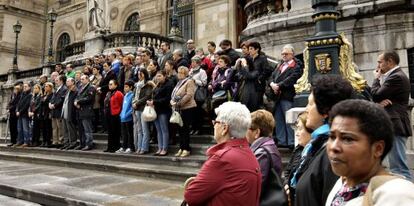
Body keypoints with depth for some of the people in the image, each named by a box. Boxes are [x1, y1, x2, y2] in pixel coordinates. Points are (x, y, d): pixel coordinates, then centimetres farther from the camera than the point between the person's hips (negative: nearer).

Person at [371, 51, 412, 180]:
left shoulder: (396, 77, -15)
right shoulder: (396, 76, 18)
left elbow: (375, 96, -15)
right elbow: (380, 97, 13)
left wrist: (377, 78, 0)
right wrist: (380, 101, -11)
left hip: (394, 126, -11)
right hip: (393, 125, 11)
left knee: (399, 167, -9)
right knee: (397, 166, 16)